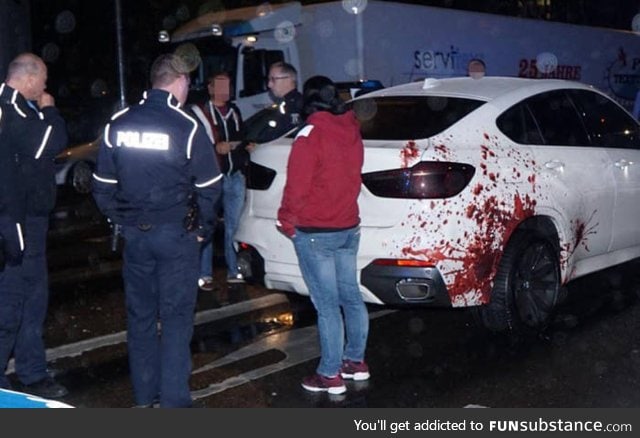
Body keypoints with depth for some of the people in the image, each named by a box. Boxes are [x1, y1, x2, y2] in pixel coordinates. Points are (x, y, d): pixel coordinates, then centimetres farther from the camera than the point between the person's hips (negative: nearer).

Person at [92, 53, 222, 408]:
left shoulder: (118, 123, 4)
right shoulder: (186, 126, -9)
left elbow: (102, 183, 8)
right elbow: (208, 187, -7)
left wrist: (119, 220, 16)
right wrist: (203, 228, 5)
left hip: (134, 233, 4)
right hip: (176, 233, -4)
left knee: (140, 315, 13)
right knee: (176, 318, 3)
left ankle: (144, 396, 23)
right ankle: (173, 400, 5)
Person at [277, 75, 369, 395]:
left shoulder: (310, 135, -16)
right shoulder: (351, 130, 7)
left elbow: (296, 186, -16)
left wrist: (286, 221, -2)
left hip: (315, 233, -7)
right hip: (349, 227, 8)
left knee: (327, 304, -2)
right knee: (350, 296, 15)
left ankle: (330, 375, 5)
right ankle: (355, 361, 27)